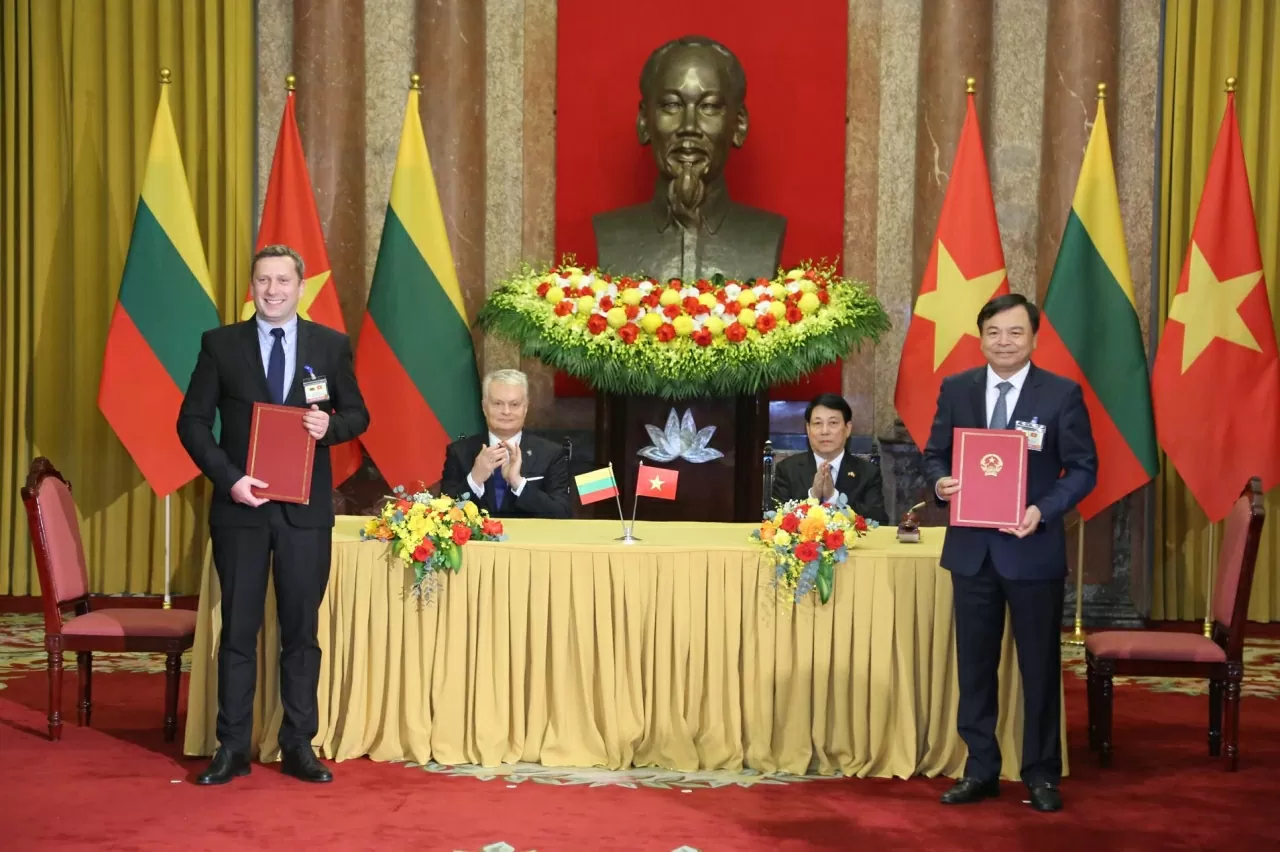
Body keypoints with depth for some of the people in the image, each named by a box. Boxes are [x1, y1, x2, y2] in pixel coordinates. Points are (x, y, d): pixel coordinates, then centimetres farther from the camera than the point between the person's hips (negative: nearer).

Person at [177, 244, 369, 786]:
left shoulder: (331, 345, 4)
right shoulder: (220, 344, 2)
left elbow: (358, 414, 9)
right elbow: (192, 421, 0)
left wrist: (331, 425, -14)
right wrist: (228, 478, -12)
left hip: (306, 509, 1)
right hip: (240, 505, 0)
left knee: (301, 630, 6)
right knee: (238, 630, 5)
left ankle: (299, 747, 14)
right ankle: (232, 749, 12)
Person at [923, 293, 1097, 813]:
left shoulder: (1063, 394, -5)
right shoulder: (955, 389, 3)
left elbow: (1083, 468, -5)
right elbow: (935, 453, 8)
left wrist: (1044, 510, -20)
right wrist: (940, 482, -14)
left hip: (1034, 549, -3)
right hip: (971, 549, 3)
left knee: (1040, 667, 7)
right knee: (975, 666, 10)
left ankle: (1041, 775, 20)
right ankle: (980, 770, 22)